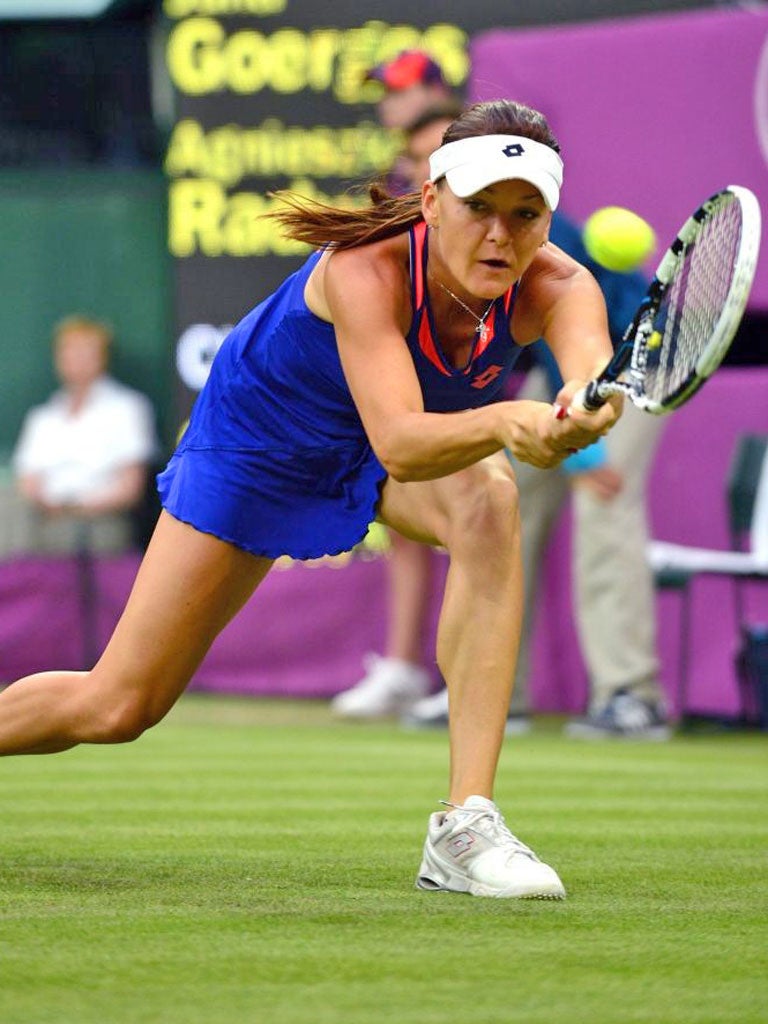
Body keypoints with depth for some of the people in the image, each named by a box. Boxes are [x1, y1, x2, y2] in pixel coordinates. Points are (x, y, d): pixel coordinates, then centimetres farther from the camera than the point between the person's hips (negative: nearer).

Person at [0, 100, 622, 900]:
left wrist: (585, 407, -76)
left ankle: (463, 828, -32)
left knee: (488, 507, -34)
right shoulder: (366, 268, -39)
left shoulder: (552, 286, -30)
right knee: (115, 708, -1)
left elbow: (593, 366, -53)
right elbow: (399, 443, -51)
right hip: (260, 436, -3)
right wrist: (507, 421, -71)